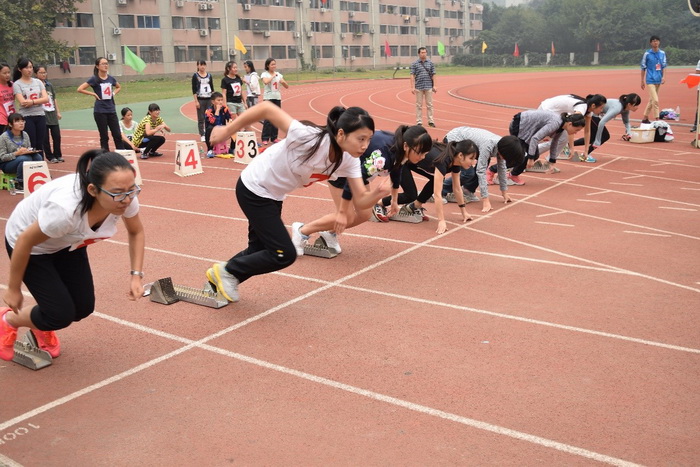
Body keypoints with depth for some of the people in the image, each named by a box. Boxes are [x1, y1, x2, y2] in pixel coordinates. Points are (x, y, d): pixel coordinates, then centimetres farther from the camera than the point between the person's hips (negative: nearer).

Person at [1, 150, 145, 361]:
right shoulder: (65, 208, -44)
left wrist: (136, 275, -15)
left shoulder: (126, 198, -28)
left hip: (68, 242, 5)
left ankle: (42, 326, 36)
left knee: (83, 308, 2)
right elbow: (25, 242, -26)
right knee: (61, 315, -9)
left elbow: (136, 232, -5)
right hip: (32, 245, -5)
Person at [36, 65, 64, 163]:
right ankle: (50, 157, 9)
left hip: (52, 114, 5)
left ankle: (58, 155, 17)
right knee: (45, 138, 1)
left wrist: (58, 112, 14)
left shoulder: (49, 85, 12)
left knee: (57, 136, 5)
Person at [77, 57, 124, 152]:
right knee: (104, 137, 3)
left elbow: (119, 87, 26)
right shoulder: (94, 79, -7)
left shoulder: (111, 78, 6)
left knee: (117, 135, 3)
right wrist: (93, 94, -10)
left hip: (111, 110, 4)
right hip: (100, 111, -4)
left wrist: (114, 93, 9)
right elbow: (80, 89, -11)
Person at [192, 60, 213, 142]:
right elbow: (194, 90, -5)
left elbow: (212, 88, 12)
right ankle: (202, 135, 6)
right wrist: (196, 101, -11)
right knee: (201, 118, 0)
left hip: (209, 99, 3)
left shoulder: (209, 76, 9)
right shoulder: (195, 76, -2)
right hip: (200, 99, -3)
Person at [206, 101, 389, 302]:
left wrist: (376, 194, -37)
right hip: (253, 189, -7)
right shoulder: (309, 138, -36)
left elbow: (360, 201, -14)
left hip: (274, 195, 7)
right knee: (285, 255, -9)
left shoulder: (350, 160, -15)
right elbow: (266, 108, -30)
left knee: (259, 250, 19)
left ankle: (219, 278, 42)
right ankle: (227, 270, 11)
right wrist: (227, 130, -21)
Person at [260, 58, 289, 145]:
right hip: (268, 98, -5)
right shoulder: (265, 74, -3)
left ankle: (274, 137, 14)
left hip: (277, 98, 5)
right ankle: (265, 138, -4)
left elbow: (287, 86, 8)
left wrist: (283, 81, -11)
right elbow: (266, 82, -27)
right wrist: (273, 76, -16)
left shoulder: (278, 74, 10)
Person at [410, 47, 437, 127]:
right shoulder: (414, 64, 2)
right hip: (418, 87, -1)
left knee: (429, 104, 3)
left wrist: (434, 86, 3)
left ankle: (430, 121, 8)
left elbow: (433, 75, 9)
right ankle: (419, 121, 9)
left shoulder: (430, 63, 8)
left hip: (428, 87, 1)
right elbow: (412, 76, -2)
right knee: (419, 105, 4)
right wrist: (413, 87, -10)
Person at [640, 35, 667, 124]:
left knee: (652, 100, 12)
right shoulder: (647, 54, -4)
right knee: (655, 100, -13)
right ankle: (657, 119, -10)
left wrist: (663, 76, -7)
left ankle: (645, 118, 23)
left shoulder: (662, 53, 7)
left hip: (659, 80, 5)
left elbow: (664, 66, 9)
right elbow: (643, 68, 1)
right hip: (650, 80, -5)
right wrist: (642, 81, 2)